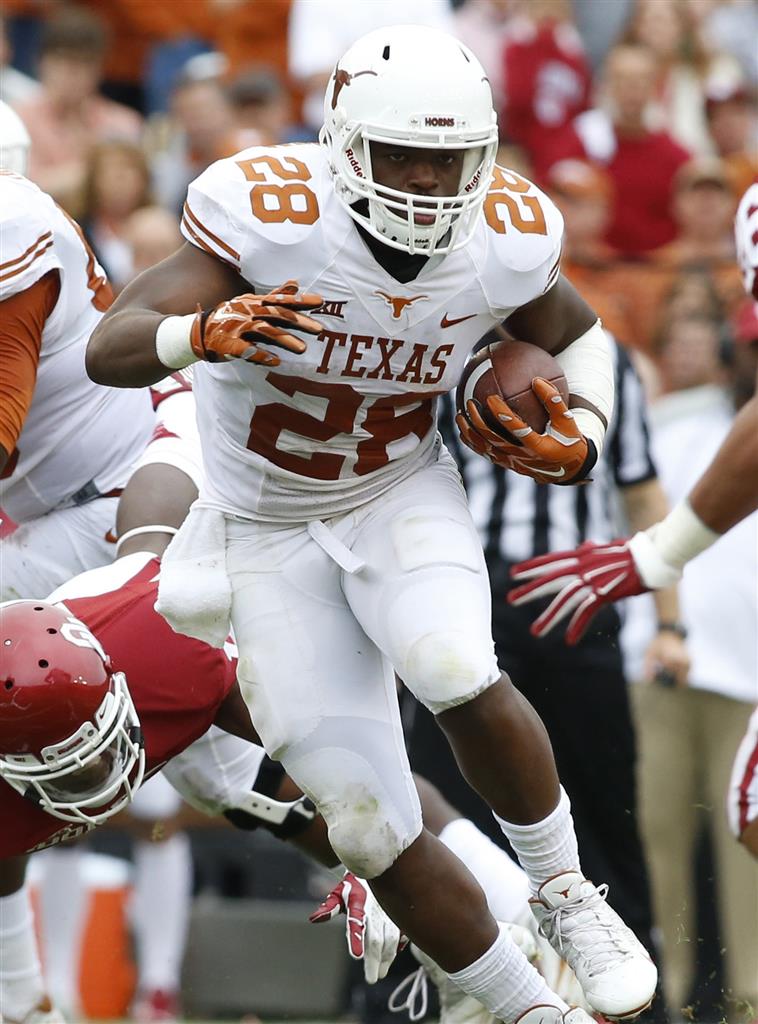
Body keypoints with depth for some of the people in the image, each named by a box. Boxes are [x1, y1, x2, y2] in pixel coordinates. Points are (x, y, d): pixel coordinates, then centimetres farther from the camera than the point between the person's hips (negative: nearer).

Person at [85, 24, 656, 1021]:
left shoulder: (504, 243, -15)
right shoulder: (273, 220, -26)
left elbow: (579, 334, 9)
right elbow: (110, 347, -33)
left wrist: (582, 438, -11)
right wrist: (205, 333, -54)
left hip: (403, 498, 1)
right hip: (273, 531, -1)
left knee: (459, 677, -32)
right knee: (376, 834, -5)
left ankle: (565, 894, -7)